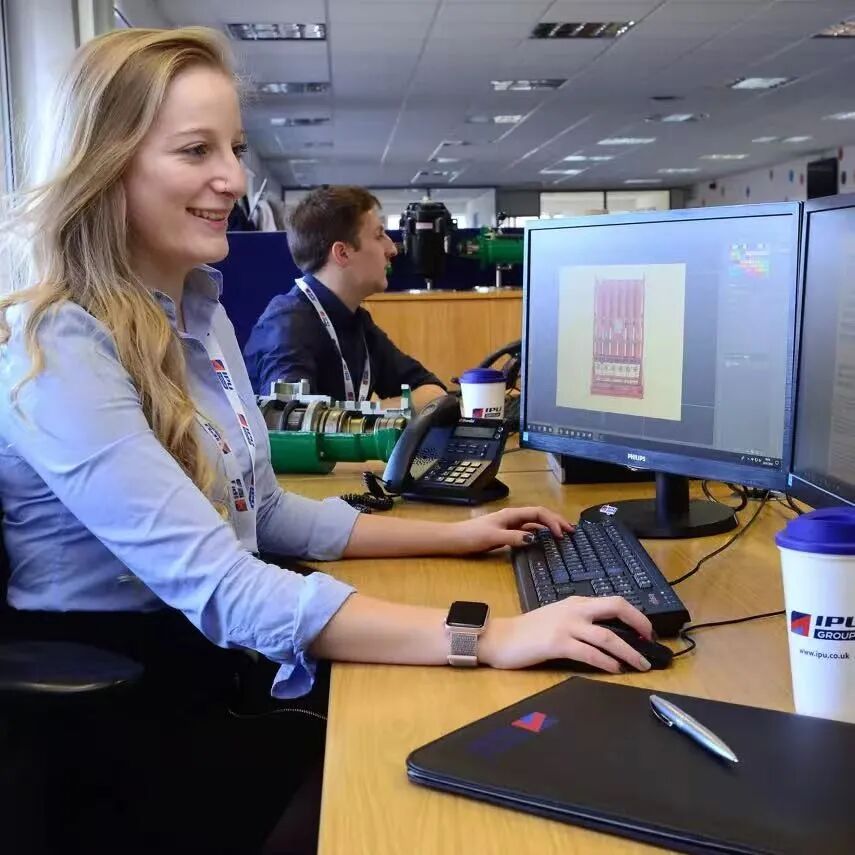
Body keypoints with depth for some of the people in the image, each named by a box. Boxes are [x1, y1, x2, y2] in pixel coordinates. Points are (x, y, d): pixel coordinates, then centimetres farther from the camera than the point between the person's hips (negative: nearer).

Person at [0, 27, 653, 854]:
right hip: (116, 721, -7)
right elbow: (219, 587, -31)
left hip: (219, 664, 7)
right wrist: (491, 637, -34)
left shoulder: (197, 311, 6)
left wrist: (453, 535, 9)